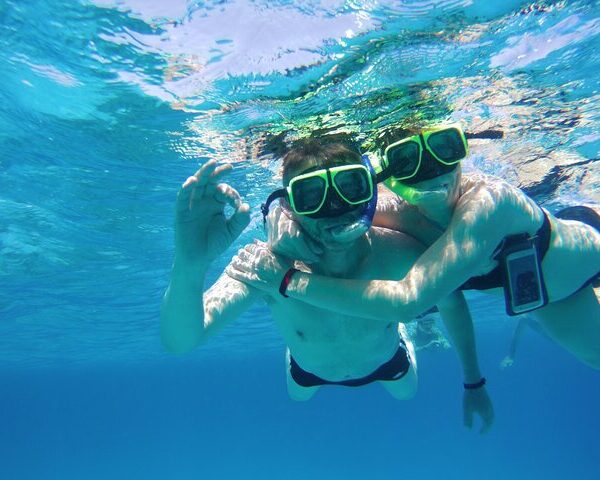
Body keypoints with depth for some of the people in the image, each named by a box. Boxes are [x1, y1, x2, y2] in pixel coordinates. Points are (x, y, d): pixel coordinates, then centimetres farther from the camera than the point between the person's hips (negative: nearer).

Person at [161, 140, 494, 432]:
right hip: (309, 370, 0)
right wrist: (191, 265, -72)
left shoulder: (400, 253, -39)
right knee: (296, 398, 35)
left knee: (408, 398, 33)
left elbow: (452, 303, -17)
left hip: (387, 361, 0)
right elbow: (180, 341, -52)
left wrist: (474, 383, -8)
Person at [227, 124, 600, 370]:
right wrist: (284, 216, -47)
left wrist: (290, 281, -55)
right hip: (535, 287, 4)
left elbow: (410, 299, -56)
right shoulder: (401, 213, -30)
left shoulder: (485, 201, -47)